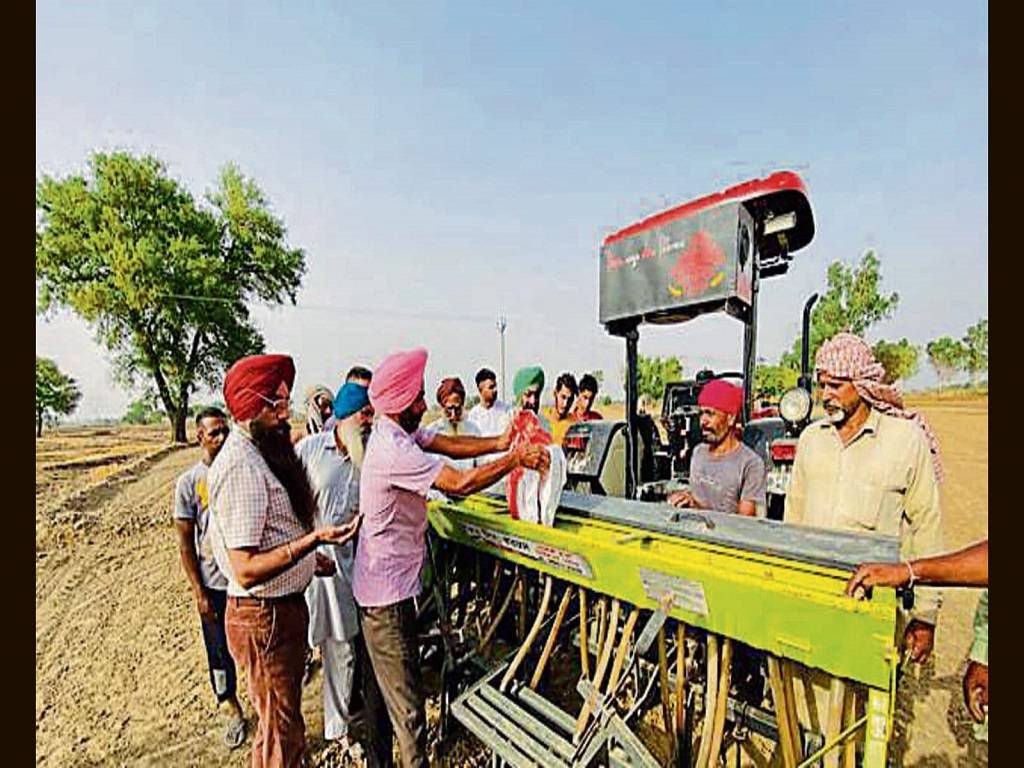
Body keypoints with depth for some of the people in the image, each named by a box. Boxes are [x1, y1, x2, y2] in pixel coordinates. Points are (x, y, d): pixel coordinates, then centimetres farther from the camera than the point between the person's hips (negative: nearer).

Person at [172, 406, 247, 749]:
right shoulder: (188, 483, -7)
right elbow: (185, 543, -3)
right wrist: (198, 593, -5)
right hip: (214, 586, 0)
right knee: (220, 653, 15)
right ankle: (235, 712, 37)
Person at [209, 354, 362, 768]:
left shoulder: (263, 452, 6)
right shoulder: (241, 466, -26)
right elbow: (245, 570, -28)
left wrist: (309, 559, 16)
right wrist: (313, 539, -35)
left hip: (285, 606, 10)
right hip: (263, 617, -10)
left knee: (284, 719, 28)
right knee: (281, 732, 9)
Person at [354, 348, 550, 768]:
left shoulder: (396, 431, 3)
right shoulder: (393, 451, -28)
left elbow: (450, 444, 1)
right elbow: (460, 483, -28)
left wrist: (499, 443, -12)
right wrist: (516, 459, -18)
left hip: (383, 582, 10)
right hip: (388, 591, -10)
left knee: (382, 684, 25)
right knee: (406, 701, 3)